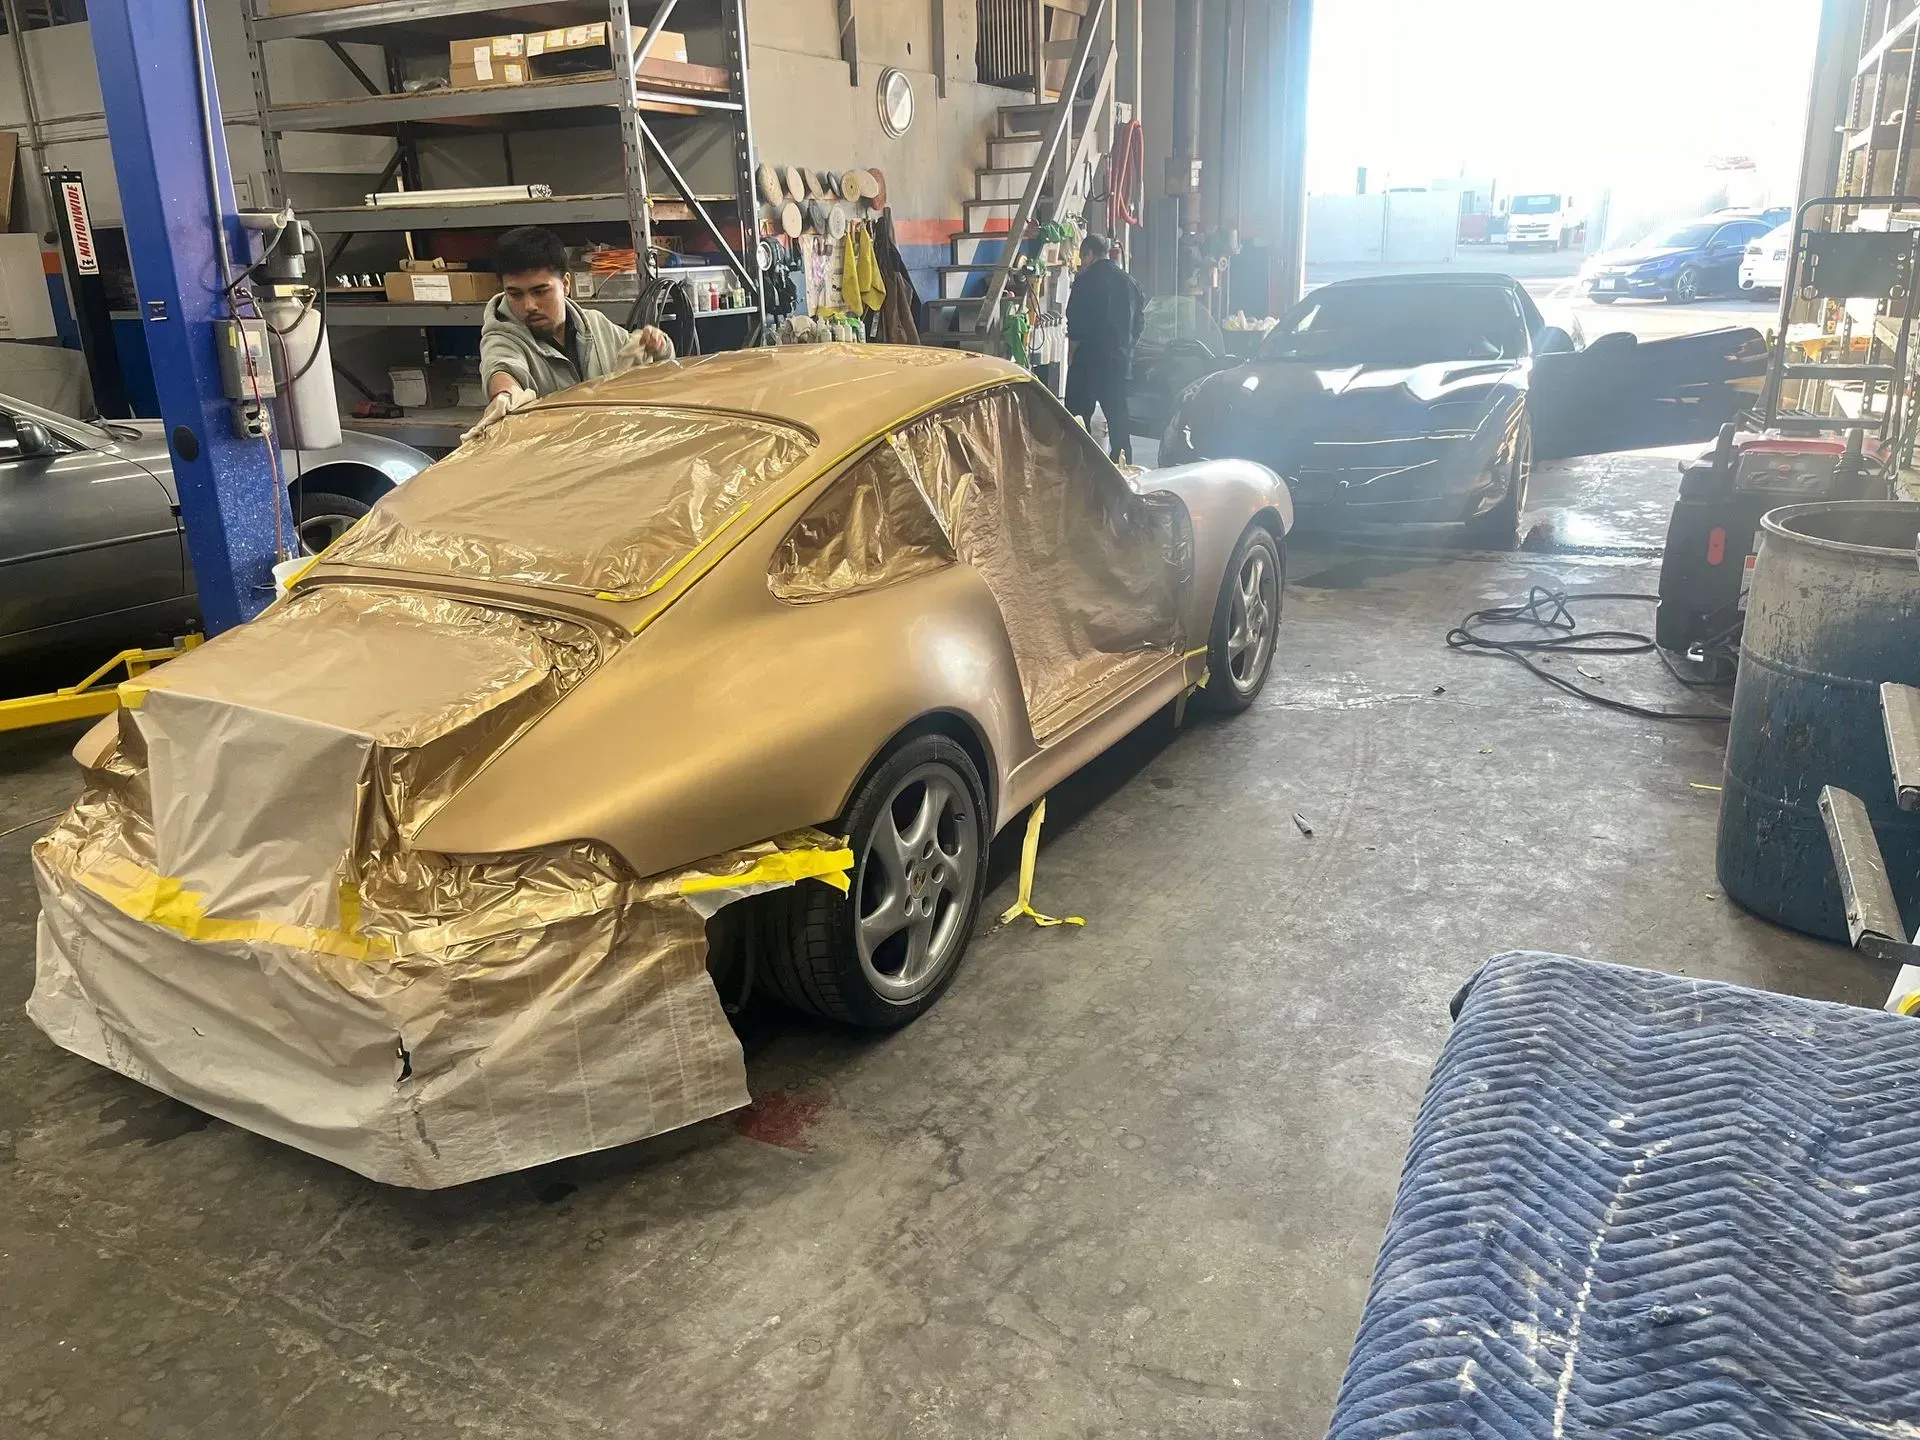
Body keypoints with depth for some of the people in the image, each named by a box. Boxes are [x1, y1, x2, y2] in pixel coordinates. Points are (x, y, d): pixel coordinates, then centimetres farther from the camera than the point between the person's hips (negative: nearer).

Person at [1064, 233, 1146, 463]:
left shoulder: (1086, 281, -7)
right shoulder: (1129, 282, 11)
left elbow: (1076, 324, -12)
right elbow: (1140, 322, 14)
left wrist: (1071, 356, 0)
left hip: (1087, 361, -6)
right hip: (1121, 364, 6)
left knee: (1078, 421, -1)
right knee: (1119, 422, 10)